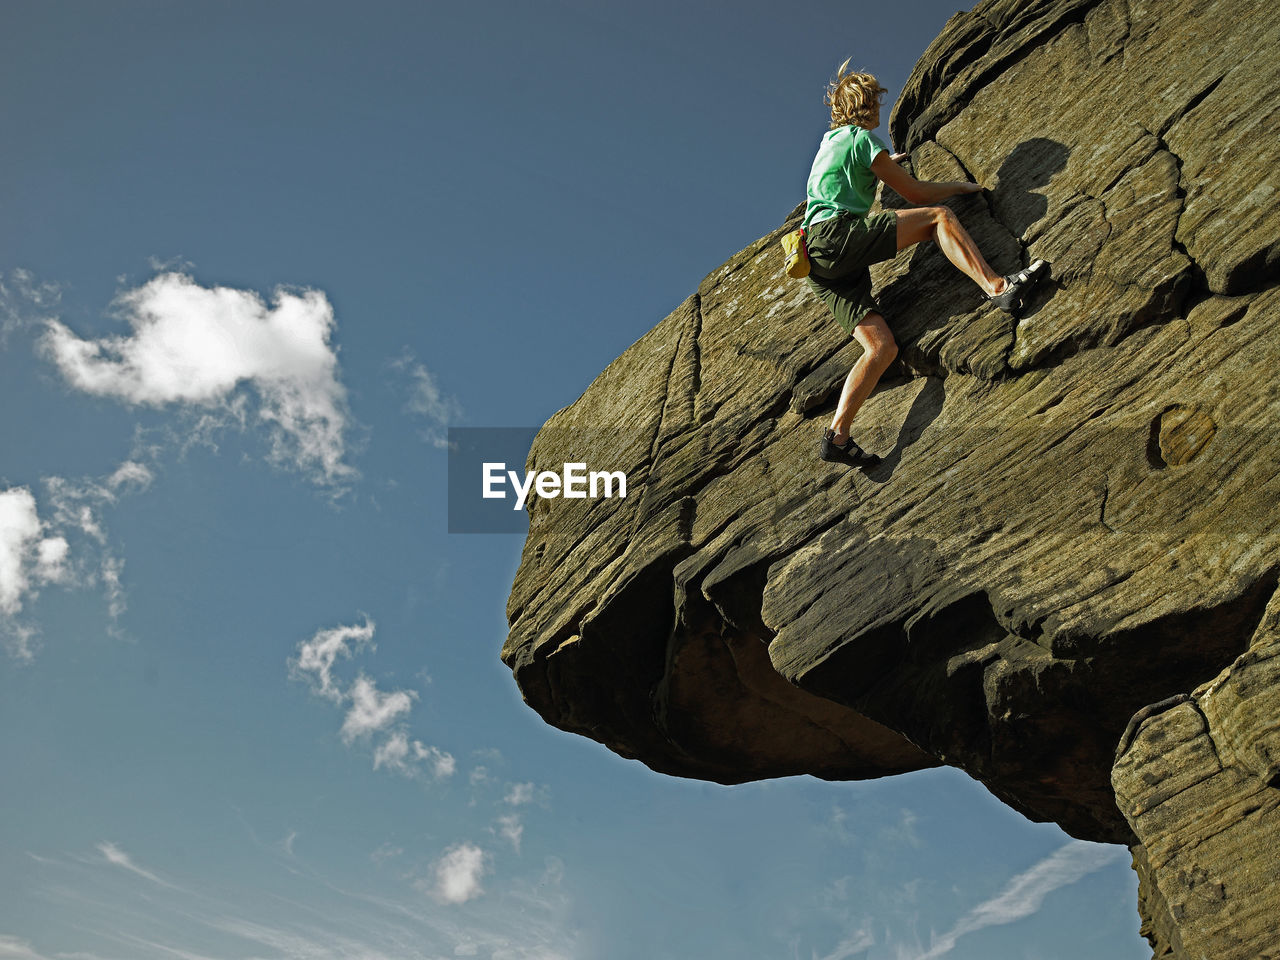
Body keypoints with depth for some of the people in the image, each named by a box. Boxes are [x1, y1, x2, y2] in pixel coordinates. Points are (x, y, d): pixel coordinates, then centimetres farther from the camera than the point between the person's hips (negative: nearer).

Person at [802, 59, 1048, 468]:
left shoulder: (830, 141, 31)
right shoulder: (863, 138, 5)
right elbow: (916, 193, 6)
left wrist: (885, 162, 69)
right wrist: (961, 186, 21)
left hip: (818, 265, 8)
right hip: (837, 234, -8)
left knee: (882, 346, -4)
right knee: (938, 217, -8)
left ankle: (837, 435, -16)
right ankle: (996, 286, -25)